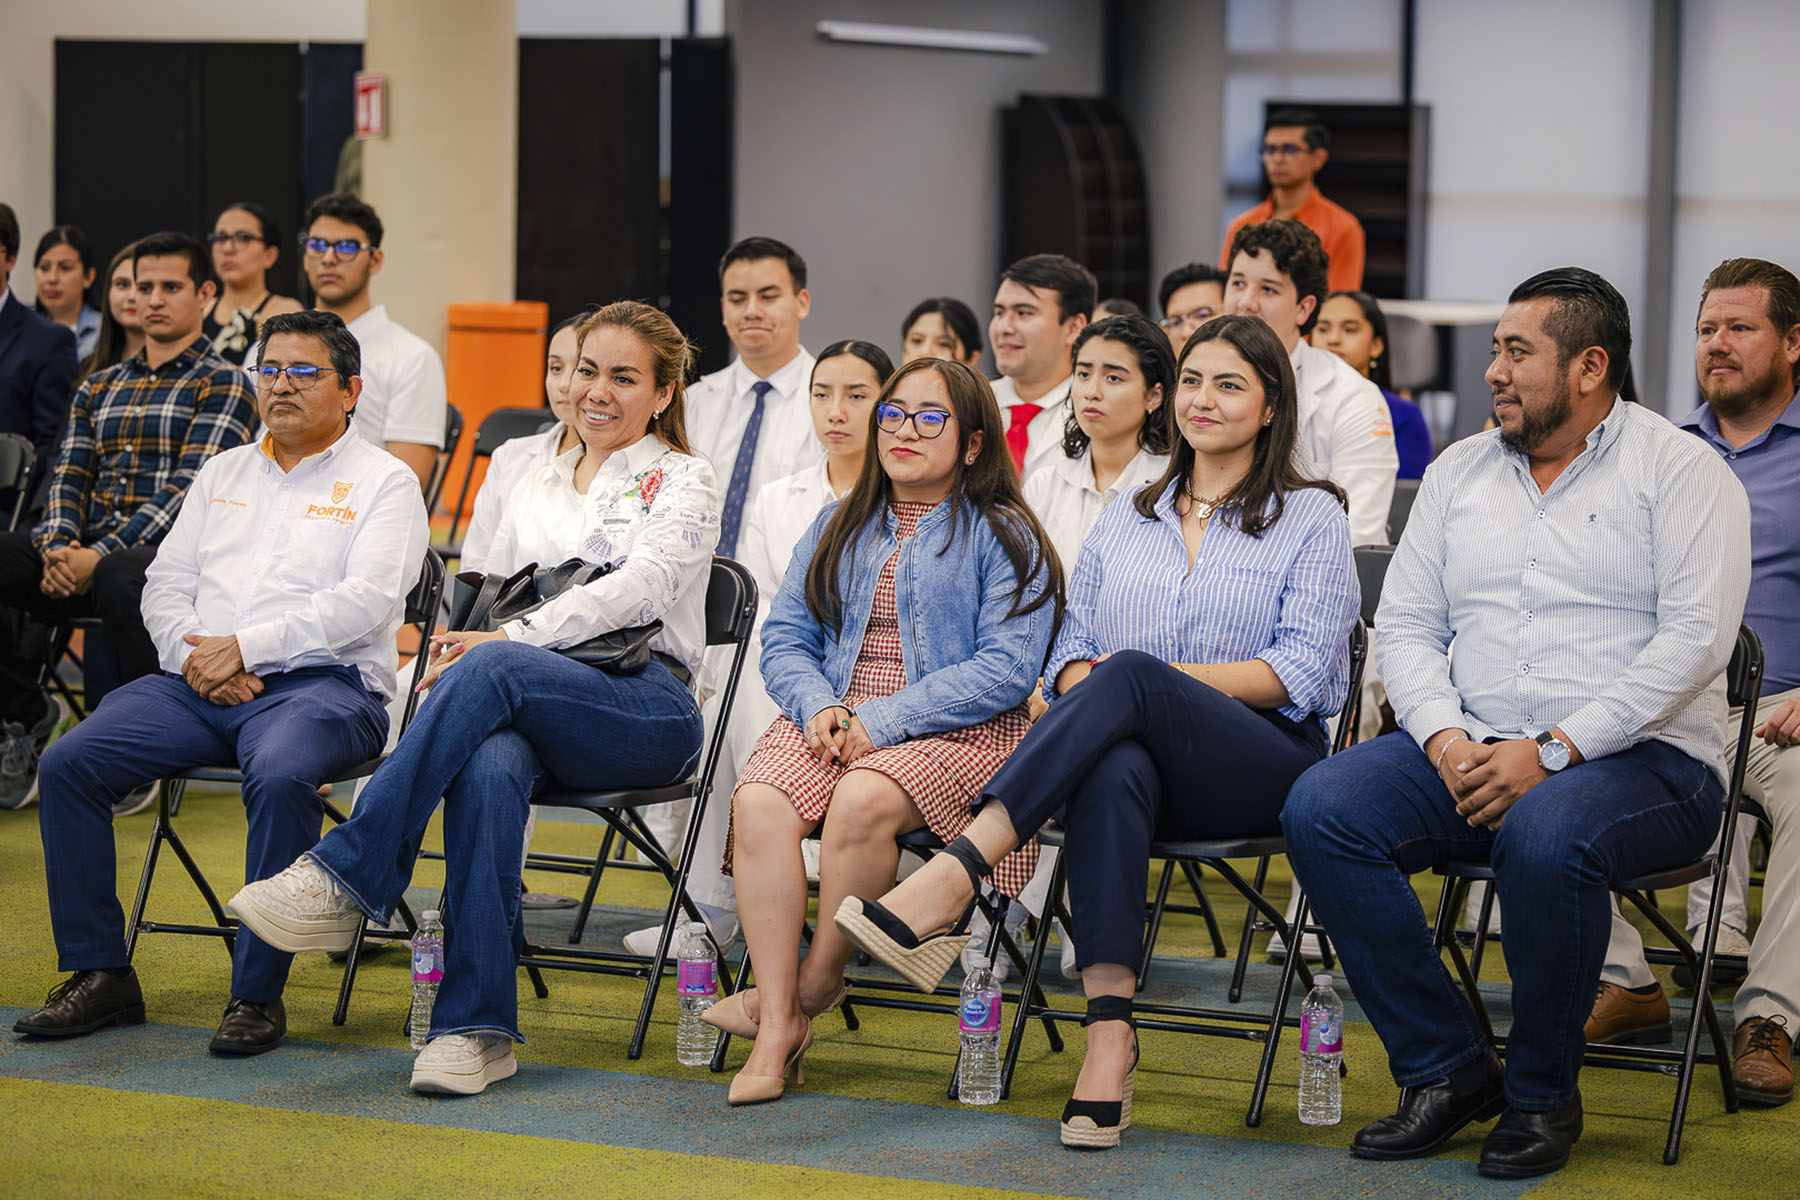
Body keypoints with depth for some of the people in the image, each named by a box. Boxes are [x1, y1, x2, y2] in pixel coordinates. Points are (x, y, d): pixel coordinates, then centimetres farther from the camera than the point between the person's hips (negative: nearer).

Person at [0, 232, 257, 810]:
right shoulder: (98, 389, 24)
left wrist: (99, 556, -19)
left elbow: (190, 488, -9)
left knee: (119, 580, -41)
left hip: (167, 552, -6)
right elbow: (69, 475, 14)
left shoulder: (222, 384, 3)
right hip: (86, 552, 6)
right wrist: (58, 547, -10)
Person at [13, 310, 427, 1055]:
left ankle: (258, 991, -28)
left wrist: (244, 646, -15)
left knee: (279, 776, -39)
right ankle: (99, 973, -9)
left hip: (321, 682, -5)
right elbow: (166, 584, 17)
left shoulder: (383, 482, 6)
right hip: (198, 684, 5)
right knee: (69, 763, -17)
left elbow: (364, 601, -9)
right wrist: (195, 657, -5)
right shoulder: (222, 474, 24)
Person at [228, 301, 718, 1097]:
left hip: (647, 709, -3)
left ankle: (346, 877, -38)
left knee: (491, 670, -36)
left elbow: (641, 586, -10)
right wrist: (454, 640, -1)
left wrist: (511, 638, -22)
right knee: (488, 768, -36)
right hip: (524, 708, 3)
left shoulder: (683, 482, 9)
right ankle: (478, 1026, -40)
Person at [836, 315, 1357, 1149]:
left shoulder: (1311, 518, 10)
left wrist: (1147, 676, -12)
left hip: (1267, 759, -3)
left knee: (1128, 677, -35)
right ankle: (1109, 1032, -50)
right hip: (1140, 753, 3)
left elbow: (1300, 672, -2)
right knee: (1111, 773, -38)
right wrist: (1081, 681, -7)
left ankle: (952, 877, -46)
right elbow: (1072, 644, 20)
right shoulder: (1125, 520, 25)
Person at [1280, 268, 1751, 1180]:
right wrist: (1445, 738, -9)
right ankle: (1446, 1070, -11)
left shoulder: (1680, 470, 0)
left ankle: (1543, 1094, -14)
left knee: (1546, 834, -39)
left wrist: (1553, 751, -20)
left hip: (1641, 756, -5)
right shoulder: (1458, 471, 17)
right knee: (1321, 808, -21)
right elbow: (1405, 623, 13)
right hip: (1472, 750, 5)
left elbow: (1695, 635, -11)